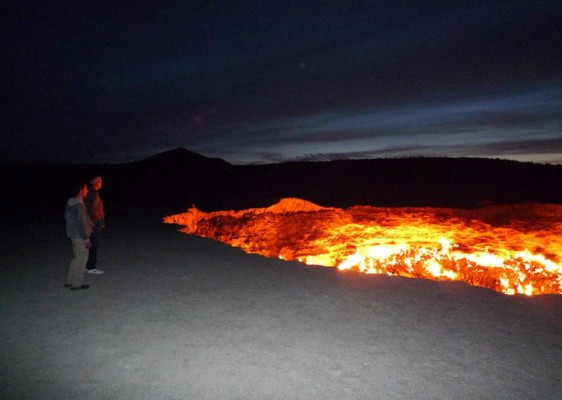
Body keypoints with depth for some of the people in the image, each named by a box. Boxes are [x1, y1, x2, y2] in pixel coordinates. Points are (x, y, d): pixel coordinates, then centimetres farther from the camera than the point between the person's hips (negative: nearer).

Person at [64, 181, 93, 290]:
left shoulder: (70, 203, 8)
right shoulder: (79, 205, -22)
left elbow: (67, 218, 17)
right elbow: (81, 224, -23)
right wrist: (87, 239, -18)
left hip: (73, 235, 10)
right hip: (80, 237, -10)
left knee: (76, 258, 20)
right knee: (80, 260, 2)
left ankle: (70, 281, 29)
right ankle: (77, 284, 11)